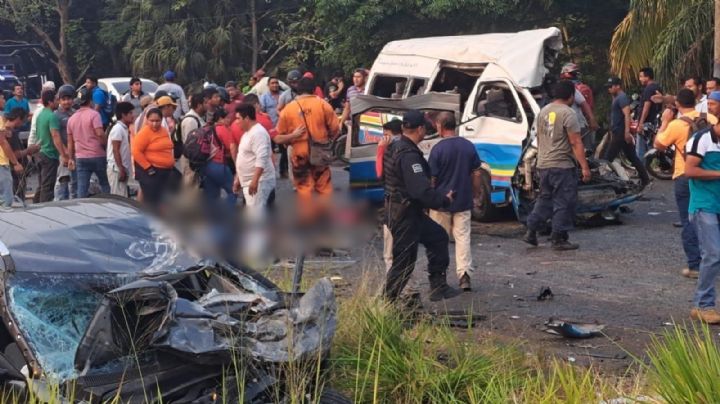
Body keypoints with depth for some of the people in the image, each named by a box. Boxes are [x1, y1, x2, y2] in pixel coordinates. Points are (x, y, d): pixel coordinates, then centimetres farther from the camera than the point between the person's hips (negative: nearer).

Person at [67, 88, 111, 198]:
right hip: (97, 156, -4)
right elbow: (100, 133, -19)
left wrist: (71, 158, 17)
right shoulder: (94, 114, -7)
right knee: (105, 185, 10)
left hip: (81, 158, 4)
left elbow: (70, 141, 14)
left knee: (82, 189, 1)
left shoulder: (72, 118, 11)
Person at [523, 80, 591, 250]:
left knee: (544, 199, 18)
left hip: (543, 165, 8)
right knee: (563, 203, 1)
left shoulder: (543, 111, 10)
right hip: (562, 166, -8)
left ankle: (531, 232, 16)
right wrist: (584, 167, -16)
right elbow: (576, 143, -17)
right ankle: (559, 239, 4)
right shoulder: (568, 113, -14)